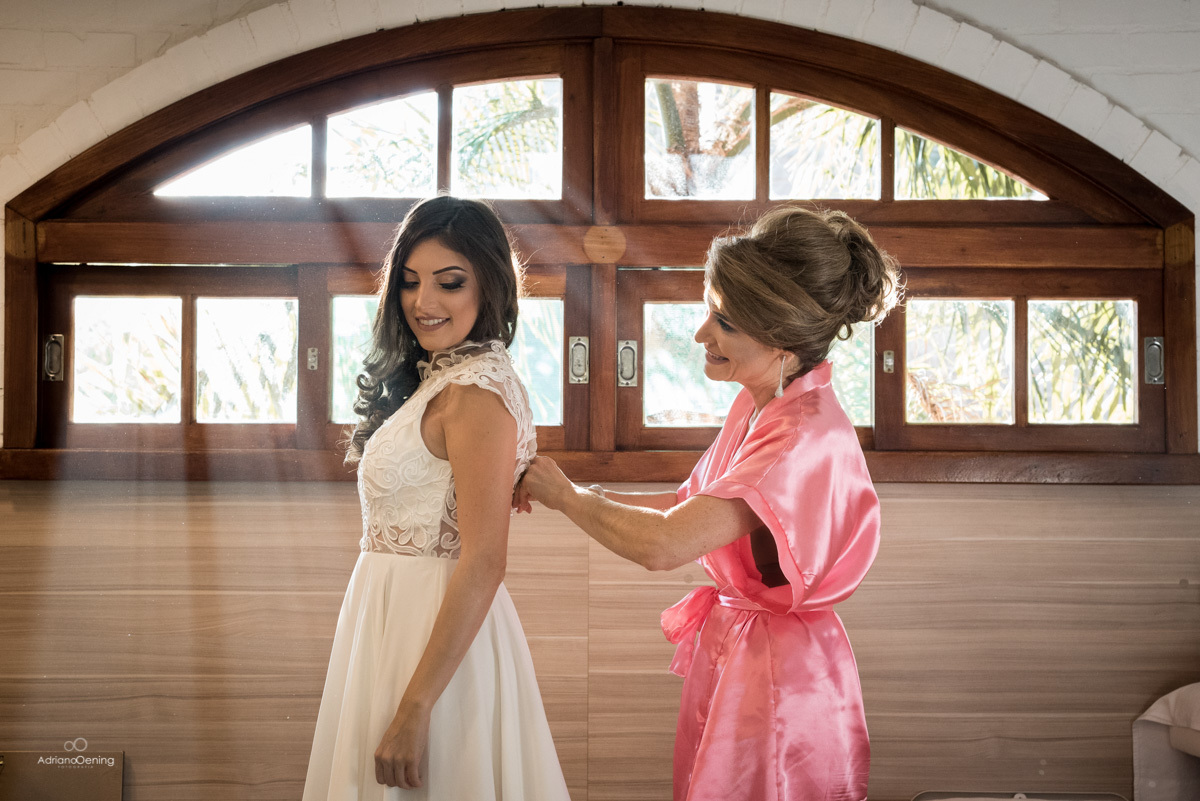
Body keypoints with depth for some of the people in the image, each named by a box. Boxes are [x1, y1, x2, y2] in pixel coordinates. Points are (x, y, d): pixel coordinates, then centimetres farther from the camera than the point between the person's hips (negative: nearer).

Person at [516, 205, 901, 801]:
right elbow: (689, 505, 12)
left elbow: (662, 544, -33)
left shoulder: (807, 439, -28)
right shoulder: (757, 405, 2)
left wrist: (565, 495, -17)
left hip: (775, 675, -9)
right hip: (728, 649, 9)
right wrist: (581, 494, 2)